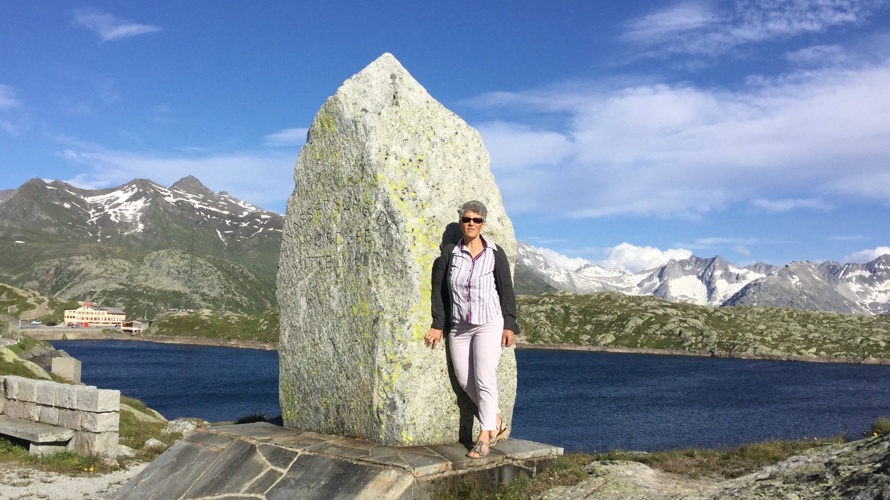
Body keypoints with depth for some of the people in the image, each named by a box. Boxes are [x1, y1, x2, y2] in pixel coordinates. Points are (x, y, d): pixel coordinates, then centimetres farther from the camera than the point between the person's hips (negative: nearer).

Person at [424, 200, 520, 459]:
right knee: (465, 381, 5)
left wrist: (509, 324, -1)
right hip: (458, 326, 3)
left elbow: (506, 290, 3)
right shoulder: (449, 253, 3)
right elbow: (438, 289, 4)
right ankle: (498, 424, 23)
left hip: (488, 323, -3)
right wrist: (438, 325, 1)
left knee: (484, 380, -6)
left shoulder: (495, 254, 0)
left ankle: (484, 437, 4)